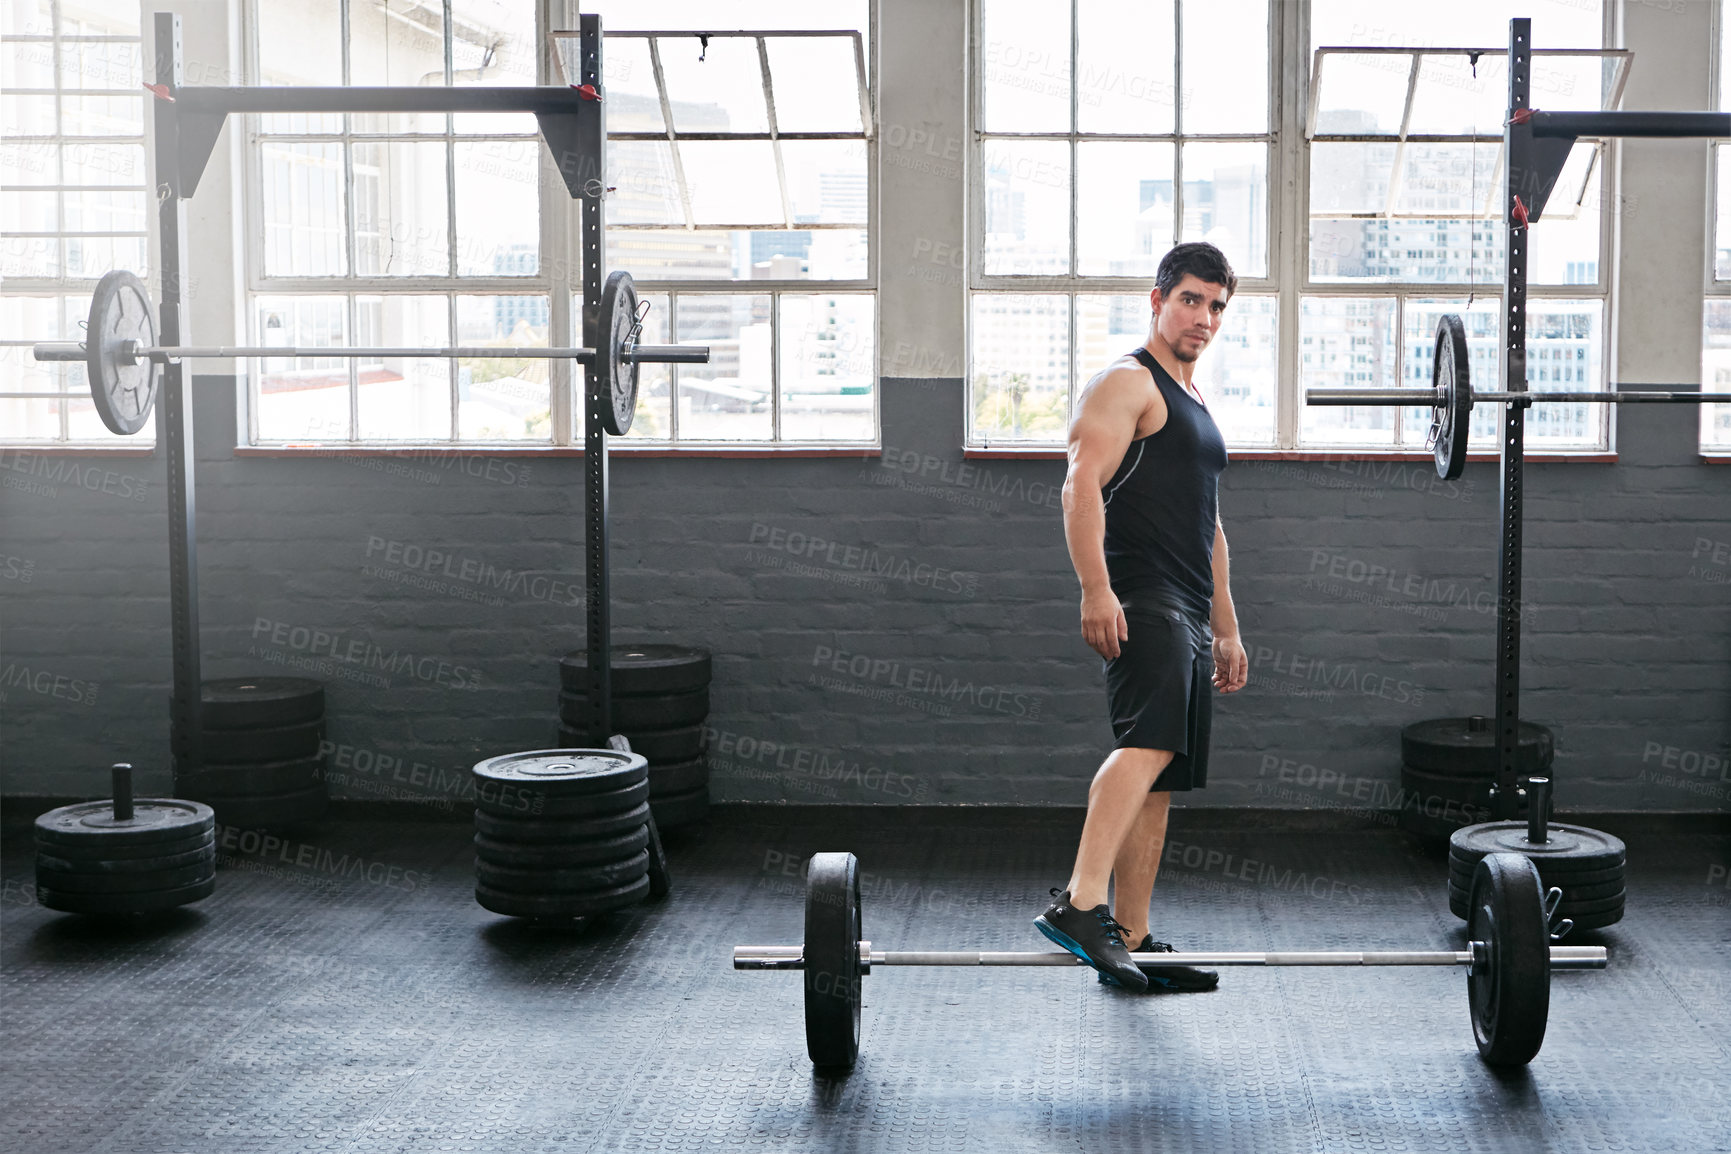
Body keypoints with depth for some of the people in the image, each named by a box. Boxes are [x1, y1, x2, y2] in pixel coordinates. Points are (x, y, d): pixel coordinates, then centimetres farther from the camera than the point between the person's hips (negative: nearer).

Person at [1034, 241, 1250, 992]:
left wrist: (1226, 629, 26)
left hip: (1188, 614, 9)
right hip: (1140, 601, -9)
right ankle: (1081, 905, -38)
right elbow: (1082, 484, -16)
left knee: (1161, 779, 7)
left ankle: (1131, 941, 10)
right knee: (1148, 744, -28)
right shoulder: (1126, 384, -2)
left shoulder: (1196, 406, 26)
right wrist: (1095, 588, -27)